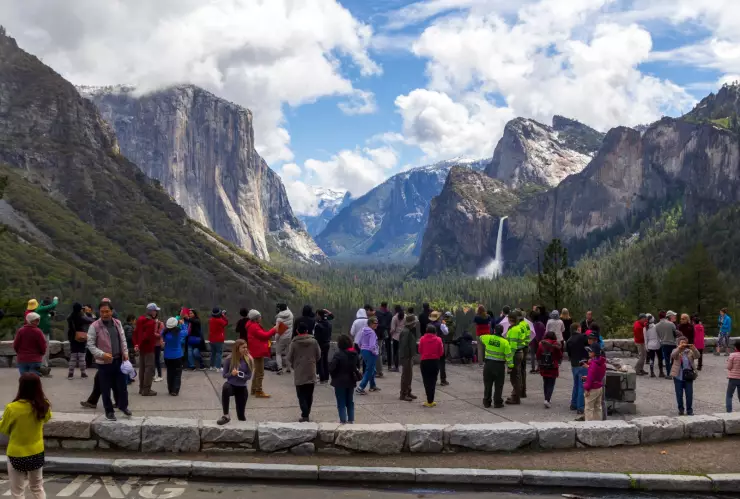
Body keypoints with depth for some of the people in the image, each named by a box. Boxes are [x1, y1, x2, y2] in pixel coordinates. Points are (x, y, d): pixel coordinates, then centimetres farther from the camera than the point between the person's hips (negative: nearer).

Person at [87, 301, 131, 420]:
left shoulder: (118, 323, 6)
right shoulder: (95, 326, -11)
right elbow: (90, 344, -10)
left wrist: (125, 353, 2)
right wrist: (102, 354, -21)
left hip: (119, 360, 4)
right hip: (104, 362, -4)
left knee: (121, 385, 13)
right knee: (106, 388, 5)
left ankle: (123, 406, 33)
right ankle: (109, 411, 18)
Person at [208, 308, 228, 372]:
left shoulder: (210, 320, 3)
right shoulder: (220, 320, -19)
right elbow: (226, 322, -5)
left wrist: (222, 315, 9)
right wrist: (223, 315, 3)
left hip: (212, 339, 7)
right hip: (219, 340, -7)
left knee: (213, 353, 16)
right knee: (219, 353, -4)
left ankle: (212, 366, 23)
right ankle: (218, 367, -10)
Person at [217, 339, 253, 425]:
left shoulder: (248, 360, -8)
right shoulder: (230, 359, -8)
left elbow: (249, 376, -4)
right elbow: (224, 375, -2)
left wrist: (239, 374, -20)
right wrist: (231, 374, -22)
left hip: (242, 388, 1)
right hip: (231, 385, -1)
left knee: (241, 414, 2)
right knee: (225, 388, -39)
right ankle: (226, 416, -32)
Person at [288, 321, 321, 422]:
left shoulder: (294, 343, -10)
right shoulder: (314, 342, -4)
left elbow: (289, 358, -5)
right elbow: (318, 356, 2)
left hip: (299, 373, -2)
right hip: (311, 373, 2)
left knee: (301, 395, 3)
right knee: (309, 395, 15)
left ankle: (305, 415, -7)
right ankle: (307, 413, 20)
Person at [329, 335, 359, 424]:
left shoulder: (338, 355, -20)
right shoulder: (354, 354, 1)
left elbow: (331, 368, -23)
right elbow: (356, 367, 9)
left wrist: (334, 376, -8)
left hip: (340, 382, -6)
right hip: (351, 381, 6)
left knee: (341, 403, 3)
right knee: (350, 402, 17)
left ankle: (343, 421, 4)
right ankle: (351, 420, 21)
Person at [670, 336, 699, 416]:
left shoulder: (690, 351, 5)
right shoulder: (676, 351, 0)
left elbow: (697, 356, -12)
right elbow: (673, 355, -22)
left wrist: (693, 349, -30)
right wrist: (679, 348, -38)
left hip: (688, 377, 1)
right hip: (678, 377, -1)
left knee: (689, 394, 2)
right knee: (679, 394, 8)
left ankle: (689, 410, 15)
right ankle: (680, 409, 22)